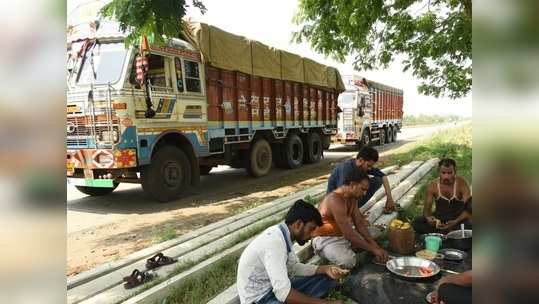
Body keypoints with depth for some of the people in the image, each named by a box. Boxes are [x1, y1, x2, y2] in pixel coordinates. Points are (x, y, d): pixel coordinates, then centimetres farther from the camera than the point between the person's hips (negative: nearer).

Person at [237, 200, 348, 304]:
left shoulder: (283, 235, -1)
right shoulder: (274, 241, -30)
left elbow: (294, 268, 9)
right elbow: (283, 293, -33)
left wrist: (325, 269, -4)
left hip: (275, 287, 9)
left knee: (326, 278, 7)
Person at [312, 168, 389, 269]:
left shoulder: (352, 197, 1)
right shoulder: (335, 201, -29)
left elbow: (360, 225, 2)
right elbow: (349, 234, -29)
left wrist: (375, 246, -8)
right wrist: (373, 249, -21)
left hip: (343, 234, 9)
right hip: (326, 239, -9)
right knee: (349, 261, -35)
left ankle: (346, 250, 0)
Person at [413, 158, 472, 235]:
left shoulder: (462, 183, -13)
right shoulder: (432, 186, -8)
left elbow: (469, 209, -17)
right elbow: (427, 208, -5)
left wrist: (456, 222, -35)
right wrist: (428, 218, -30)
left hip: (458, 218, -2)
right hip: (439, 218, 2)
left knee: (469, 227, -36)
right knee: (416, 224, -25)